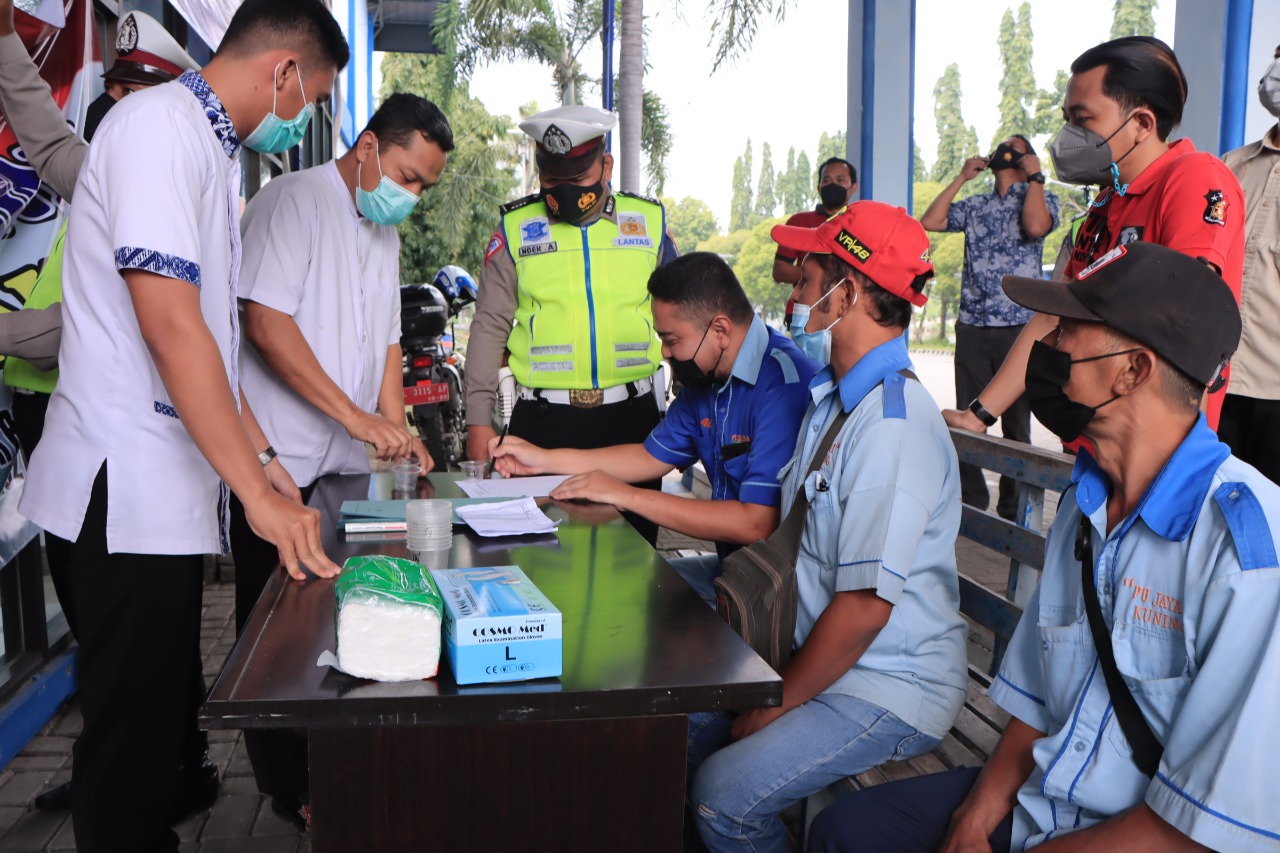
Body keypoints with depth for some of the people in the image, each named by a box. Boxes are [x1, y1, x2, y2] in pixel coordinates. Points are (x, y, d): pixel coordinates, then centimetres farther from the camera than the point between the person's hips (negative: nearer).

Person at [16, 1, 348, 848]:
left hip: (176, 486, 10)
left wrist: (259, 453, 18)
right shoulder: (159, 126, -14)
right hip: (129, 489, -10)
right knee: (130, 729, 1)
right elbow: (169, 326, -22)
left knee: (163, 715, 17)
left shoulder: (213, 150, 16)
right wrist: (259, 494, -20)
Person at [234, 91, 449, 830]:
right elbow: (267, 323, -20)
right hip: (282, 463, -7)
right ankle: (291, 792, 14)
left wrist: (397, 427, 7)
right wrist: (357, 418, -21)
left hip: (350, 465, 7)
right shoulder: (296, 200, -10)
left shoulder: (385, 228, 17)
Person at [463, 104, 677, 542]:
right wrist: (479, 420, 0)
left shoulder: (648, 221, 7)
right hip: (543, 422, -1)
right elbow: (489, 328, 6)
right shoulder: (516, 228, 4)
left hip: (631, 414, 1)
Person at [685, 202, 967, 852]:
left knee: (724, 794, -21)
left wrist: (777, 703, -14)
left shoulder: (893, 426, -24)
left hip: (891, 688, -9)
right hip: (822, 658, 9)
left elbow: (866, 605, -25)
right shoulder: (830, 396, 9)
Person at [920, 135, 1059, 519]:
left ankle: (1013, 508, 9)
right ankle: (971, 498, 19)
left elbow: (1035, 227, -16)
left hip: (1018, 327, -4)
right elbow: (929, 222, 8)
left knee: (1016, 422, 2)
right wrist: (962, 177, 12)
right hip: (972, 326, 4)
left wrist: (1034, 175, -4)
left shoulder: (1042, 198, 6)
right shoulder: (976, 205, 19)